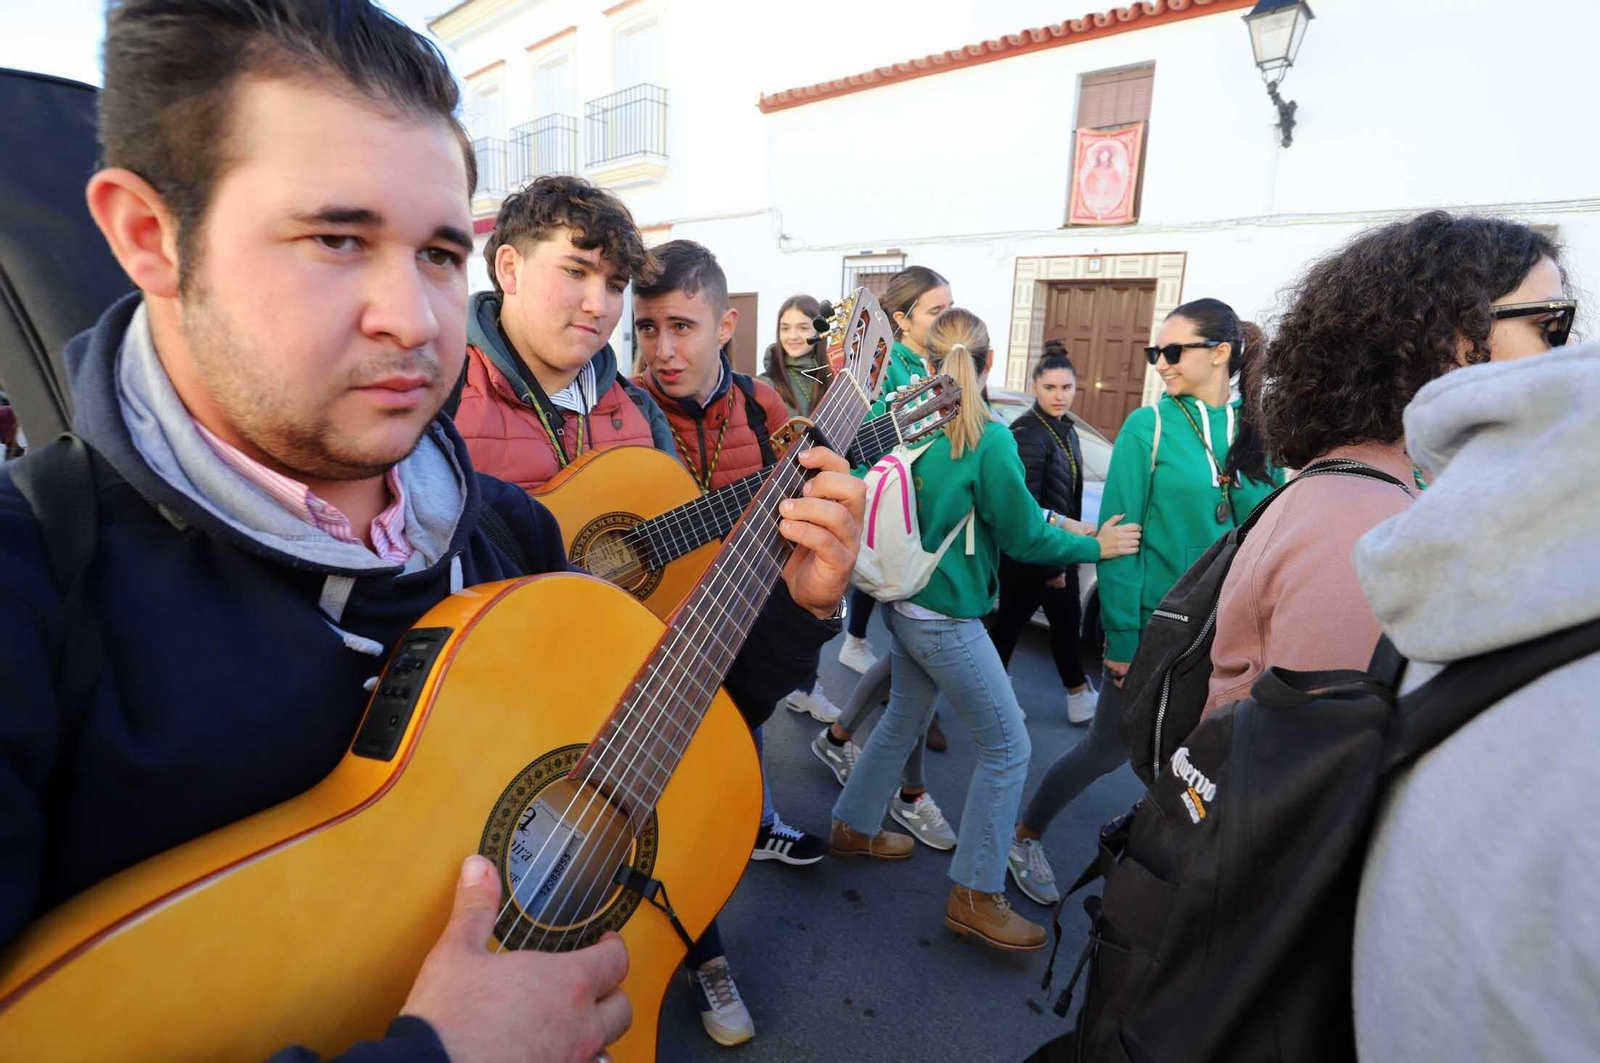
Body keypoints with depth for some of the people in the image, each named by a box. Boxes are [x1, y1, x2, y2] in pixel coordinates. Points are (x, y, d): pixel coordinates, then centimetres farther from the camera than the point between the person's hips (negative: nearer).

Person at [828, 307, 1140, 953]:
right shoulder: (988, 439, -19)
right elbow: (1024, 537, -11)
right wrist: (1096, 547, 3)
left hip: (903, 603, 8)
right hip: (948, 618, -7)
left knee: (904, 717, 26)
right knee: (1008, 748, 7)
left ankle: (855, 827, 42)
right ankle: (974, 896, 16)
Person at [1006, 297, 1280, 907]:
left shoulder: (1258, 434, 3)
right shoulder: (1148, 427, -7)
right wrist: (1122, 638, -14)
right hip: (1151, 624, -3)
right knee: (1110, 748, 6)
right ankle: (1026, 835, 29)